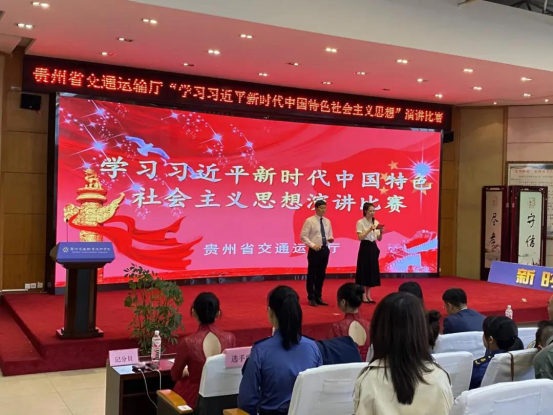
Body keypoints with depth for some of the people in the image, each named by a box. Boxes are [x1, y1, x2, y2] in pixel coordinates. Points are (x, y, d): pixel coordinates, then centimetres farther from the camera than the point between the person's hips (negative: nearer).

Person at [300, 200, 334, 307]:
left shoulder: (327, 221, 11)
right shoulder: (309, 221, -7)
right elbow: (303, 236, -10)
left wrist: (331, 239, -5)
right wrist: (312, 245, -20)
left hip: (325, 250, 6)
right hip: (314, 250, -6)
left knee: (321, 275, 11)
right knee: (312, 275, 0)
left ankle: (318, 297, 21)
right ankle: (311, 298, 10)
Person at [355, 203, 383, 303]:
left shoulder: (376, 222, 9)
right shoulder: (360, 222, -7)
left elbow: (379, 239, 8)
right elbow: (360, 237, -16)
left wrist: (381, 232, -12)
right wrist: (369, 230, -24)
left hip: (373, 247, 6)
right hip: (365, 247, -6)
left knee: (372, 270, 7)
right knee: (364, 270, -3)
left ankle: (368, 295, 16)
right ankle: (363, 296, 4)